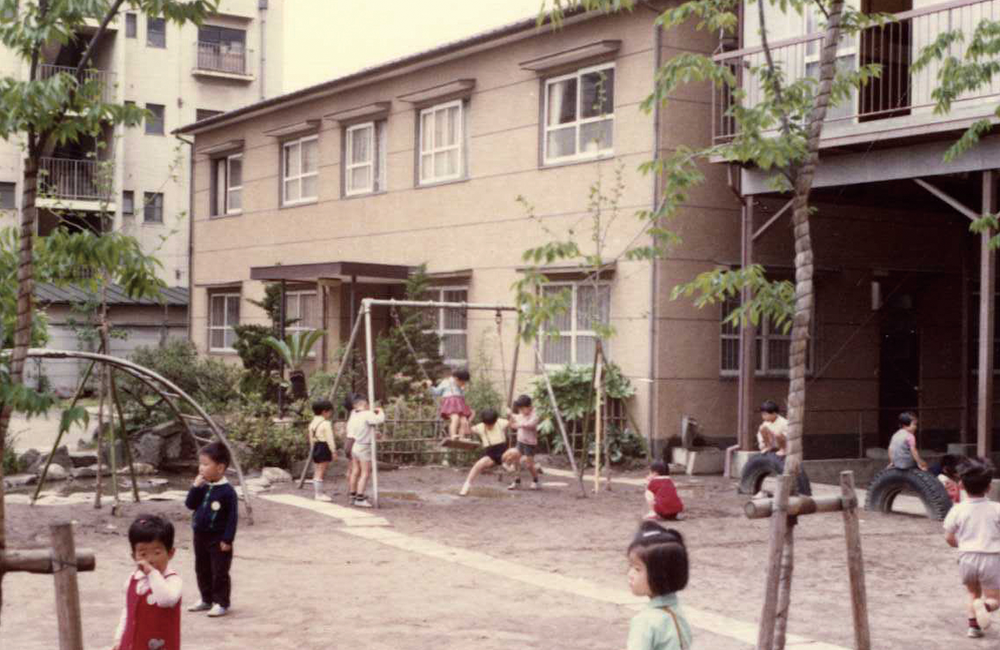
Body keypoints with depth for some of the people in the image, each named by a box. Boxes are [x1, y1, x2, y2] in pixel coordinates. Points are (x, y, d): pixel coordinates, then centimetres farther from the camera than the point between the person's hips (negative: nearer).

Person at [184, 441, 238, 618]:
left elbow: (233, 517, -15)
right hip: (200, 536, 7)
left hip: (218, 539, -7)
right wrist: (195, 487, -12)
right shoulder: (203, 487, 3)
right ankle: (206, 599, 31)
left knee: (220, 572, 0)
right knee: (202, 570, 17)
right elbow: (190, 504, 2)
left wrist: (227, 539, -17)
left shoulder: (227, 491, -16)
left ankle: (221, 603, 9)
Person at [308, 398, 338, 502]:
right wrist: (333, 451, -13)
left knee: (317, 472, 15)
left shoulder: (312, 423, 13)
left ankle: (316, 492, 21)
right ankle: (319, 494, -4)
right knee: (321, 473, -6)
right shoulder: (326, 424, -13)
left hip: (316, 447, 9)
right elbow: (330, 439, -15)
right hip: (324, 448, -9)